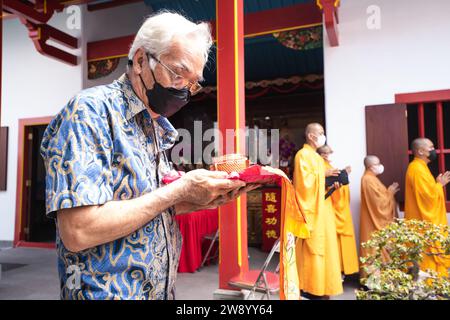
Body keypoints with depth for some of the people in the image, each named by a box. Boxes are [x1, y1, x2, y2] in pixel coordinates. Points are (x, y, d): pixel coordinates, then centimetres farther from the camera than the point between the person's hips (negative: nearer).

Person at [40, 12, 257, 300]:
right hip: (106, 291, -8)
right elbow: (78, 232, -28)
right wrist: (180, 190, -22)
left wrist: (203, 199, -4)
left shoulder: (156, 127, 6)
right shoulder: (90, 112, -18)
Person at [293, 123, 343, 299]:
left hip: (322, 208, 10)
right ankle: (311, 287, 4)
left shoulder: (317, 156, 18)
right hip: (312, 209, -10)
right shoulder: (303, 155, -11)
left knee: (323, 244, 12)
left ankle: (320, 285, 20)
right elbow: (305, 181, -21)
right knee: (313, 247, -5)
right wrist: (324, 173, -14)